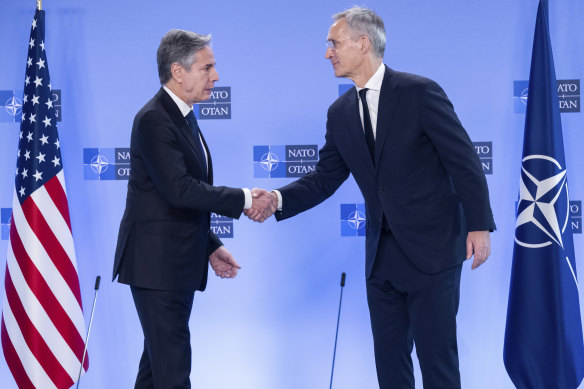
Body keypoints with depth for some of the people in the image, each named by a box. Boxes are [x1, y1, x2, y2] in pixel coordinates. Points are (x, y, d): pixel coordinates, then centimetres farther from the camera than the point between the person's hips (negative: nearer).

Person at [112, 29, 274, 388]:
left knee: (160, 357, 15)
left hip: (177, 264, 10)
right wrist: (244, 199, -19)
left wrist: (211, 245, 16)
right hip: (157, 263, -10)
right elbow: (179, 190, -25)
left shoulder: (184, 117, 15)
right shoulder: (154, 120, -16)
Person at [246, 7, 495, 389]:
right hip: (382, 254, 6)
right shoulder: (340, 113, 7)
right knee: (389, 357, 12)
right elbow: (324, 179, 10)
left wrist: (479, 225, -14)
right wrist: (278, 199, -7)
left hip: (431, 248, -6)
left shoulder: (419, 92, -11)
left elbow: (464, 161, -10)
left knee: (437, 354, -1)